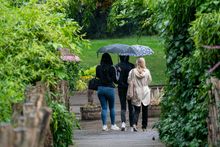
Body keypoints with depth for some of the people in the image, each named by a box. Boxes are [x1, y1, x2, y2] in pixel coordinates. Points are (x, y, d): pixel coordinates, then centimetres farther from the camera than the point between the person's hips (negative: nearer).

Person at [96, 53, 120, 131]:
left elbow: (97, 76, 9)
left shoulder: (98, 68, 0)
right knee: (112, 107, 11)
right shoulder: (111, 68, -9)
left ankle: (104, 125, 0)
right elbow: (114, 79, -7)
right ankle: (113, 125, 15)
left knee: (104, 108, 6)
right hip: (109, 88, -3)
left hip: (100, 88, 3)